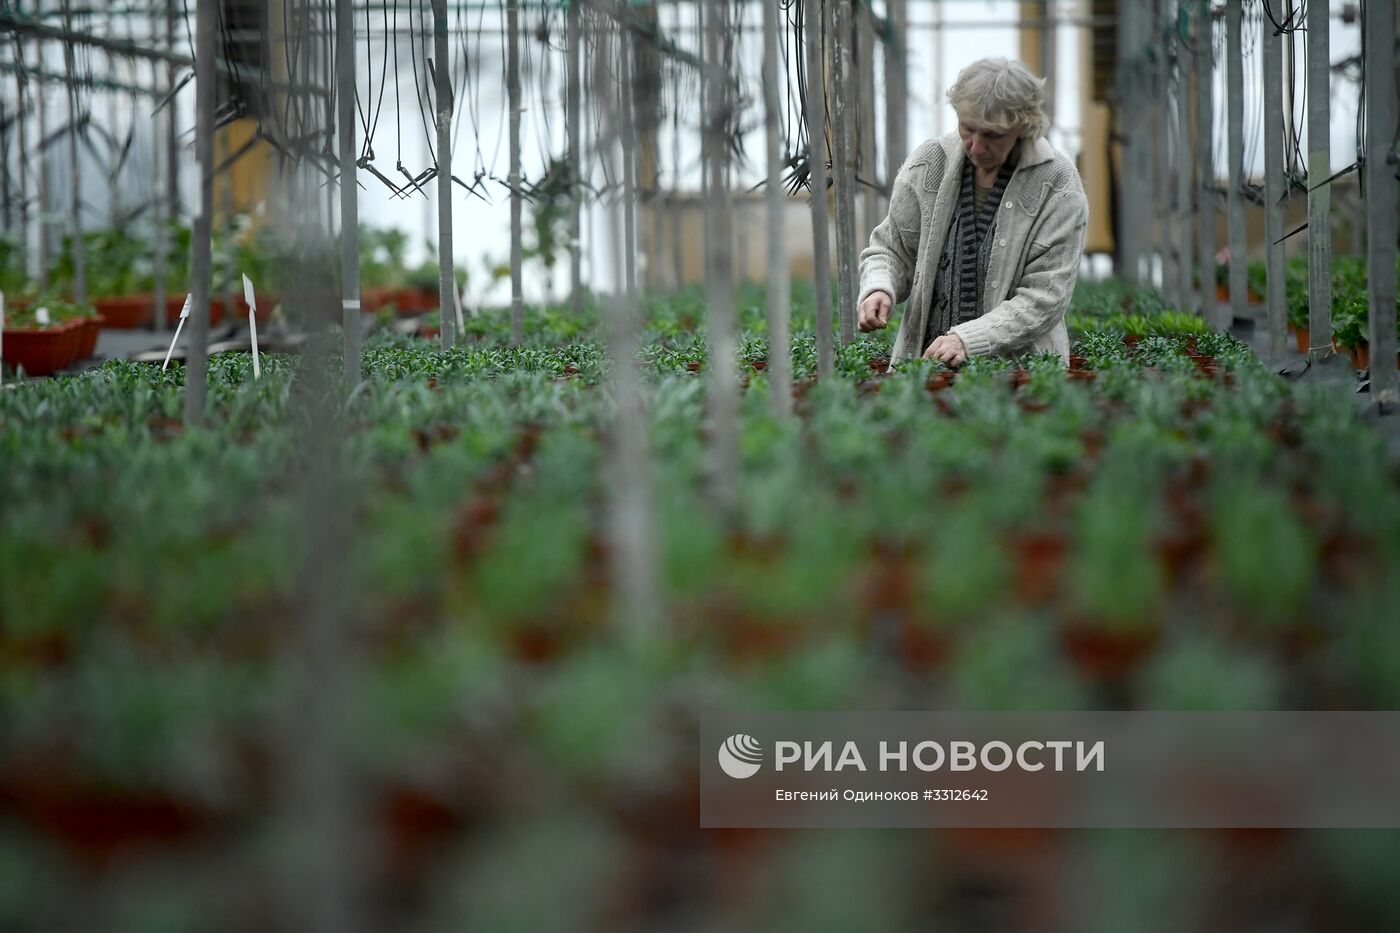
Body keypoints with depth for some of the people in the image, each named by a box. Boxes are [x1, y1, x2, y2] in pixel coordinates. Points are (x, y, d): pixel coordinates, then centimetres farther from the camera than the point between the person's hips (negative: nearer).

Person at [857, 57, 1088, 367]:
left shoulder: (1058, 187, -4)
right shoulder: (928, 163, 6)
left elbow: (1044, 298, -8)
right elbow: (891, 247, 16)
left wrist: (968, 340, -20)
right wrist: (878, 288, -7)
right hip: (922, 359, 2)